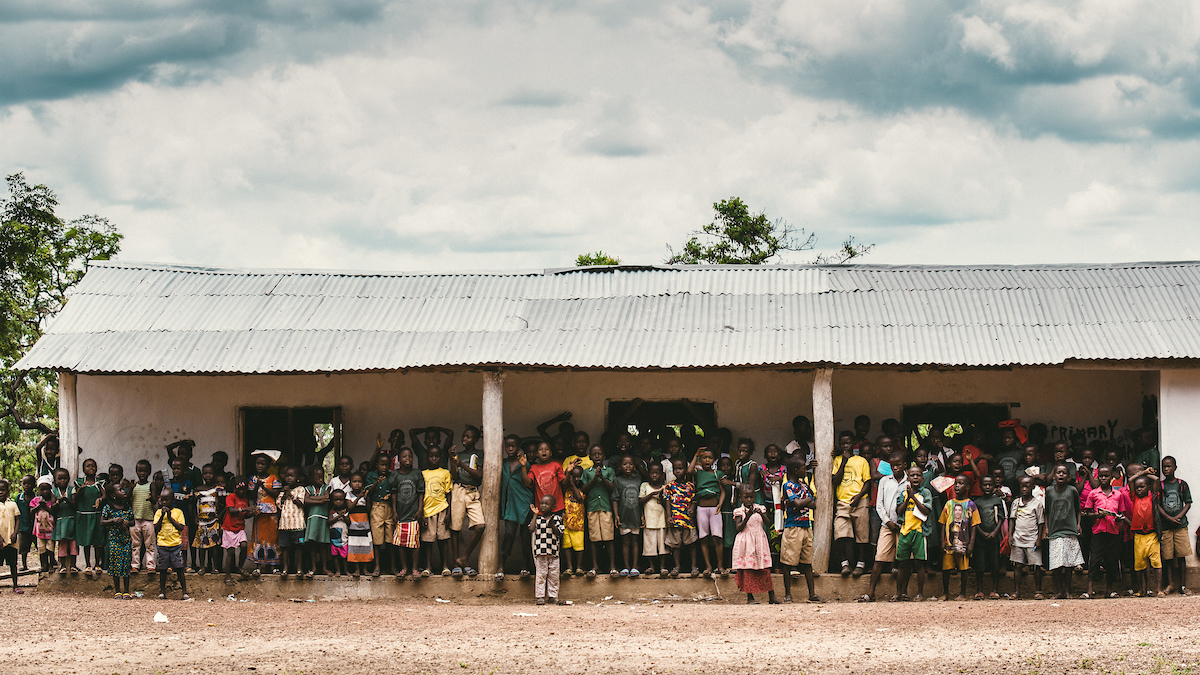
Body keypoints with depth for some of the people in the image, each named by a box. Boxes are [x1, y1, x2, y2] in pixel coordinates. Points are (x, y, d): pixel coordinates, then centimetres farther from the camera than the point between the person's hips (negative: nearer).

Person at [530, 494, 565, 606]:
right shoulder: (537, 518, 7)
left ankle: (553, 596, 11)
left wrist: (552, 524, -15)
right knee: (540, 574, -1)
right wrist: (535, 515, -7)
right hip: (540, 551, 0)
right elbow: (531, 529, -9)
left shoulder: (557, 518, 5)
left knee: (553, 575, 4)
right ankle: (540, 596, 2)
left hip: (553, 551, 0)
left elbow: (559, 533, -2)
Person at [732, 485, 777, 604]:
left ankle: (771, 596, 3)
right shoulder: (739, 511, 1)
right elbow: (739, 528, -8)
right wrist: (747, 517, -21)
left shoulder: (760, 508, 9)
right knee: (747, 570, -3)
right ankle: (749, 596, 3)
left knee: (765, 570, 0)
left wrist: (761, 514, -20)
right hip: (746, 544, -2)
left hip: (760, 541, 2)